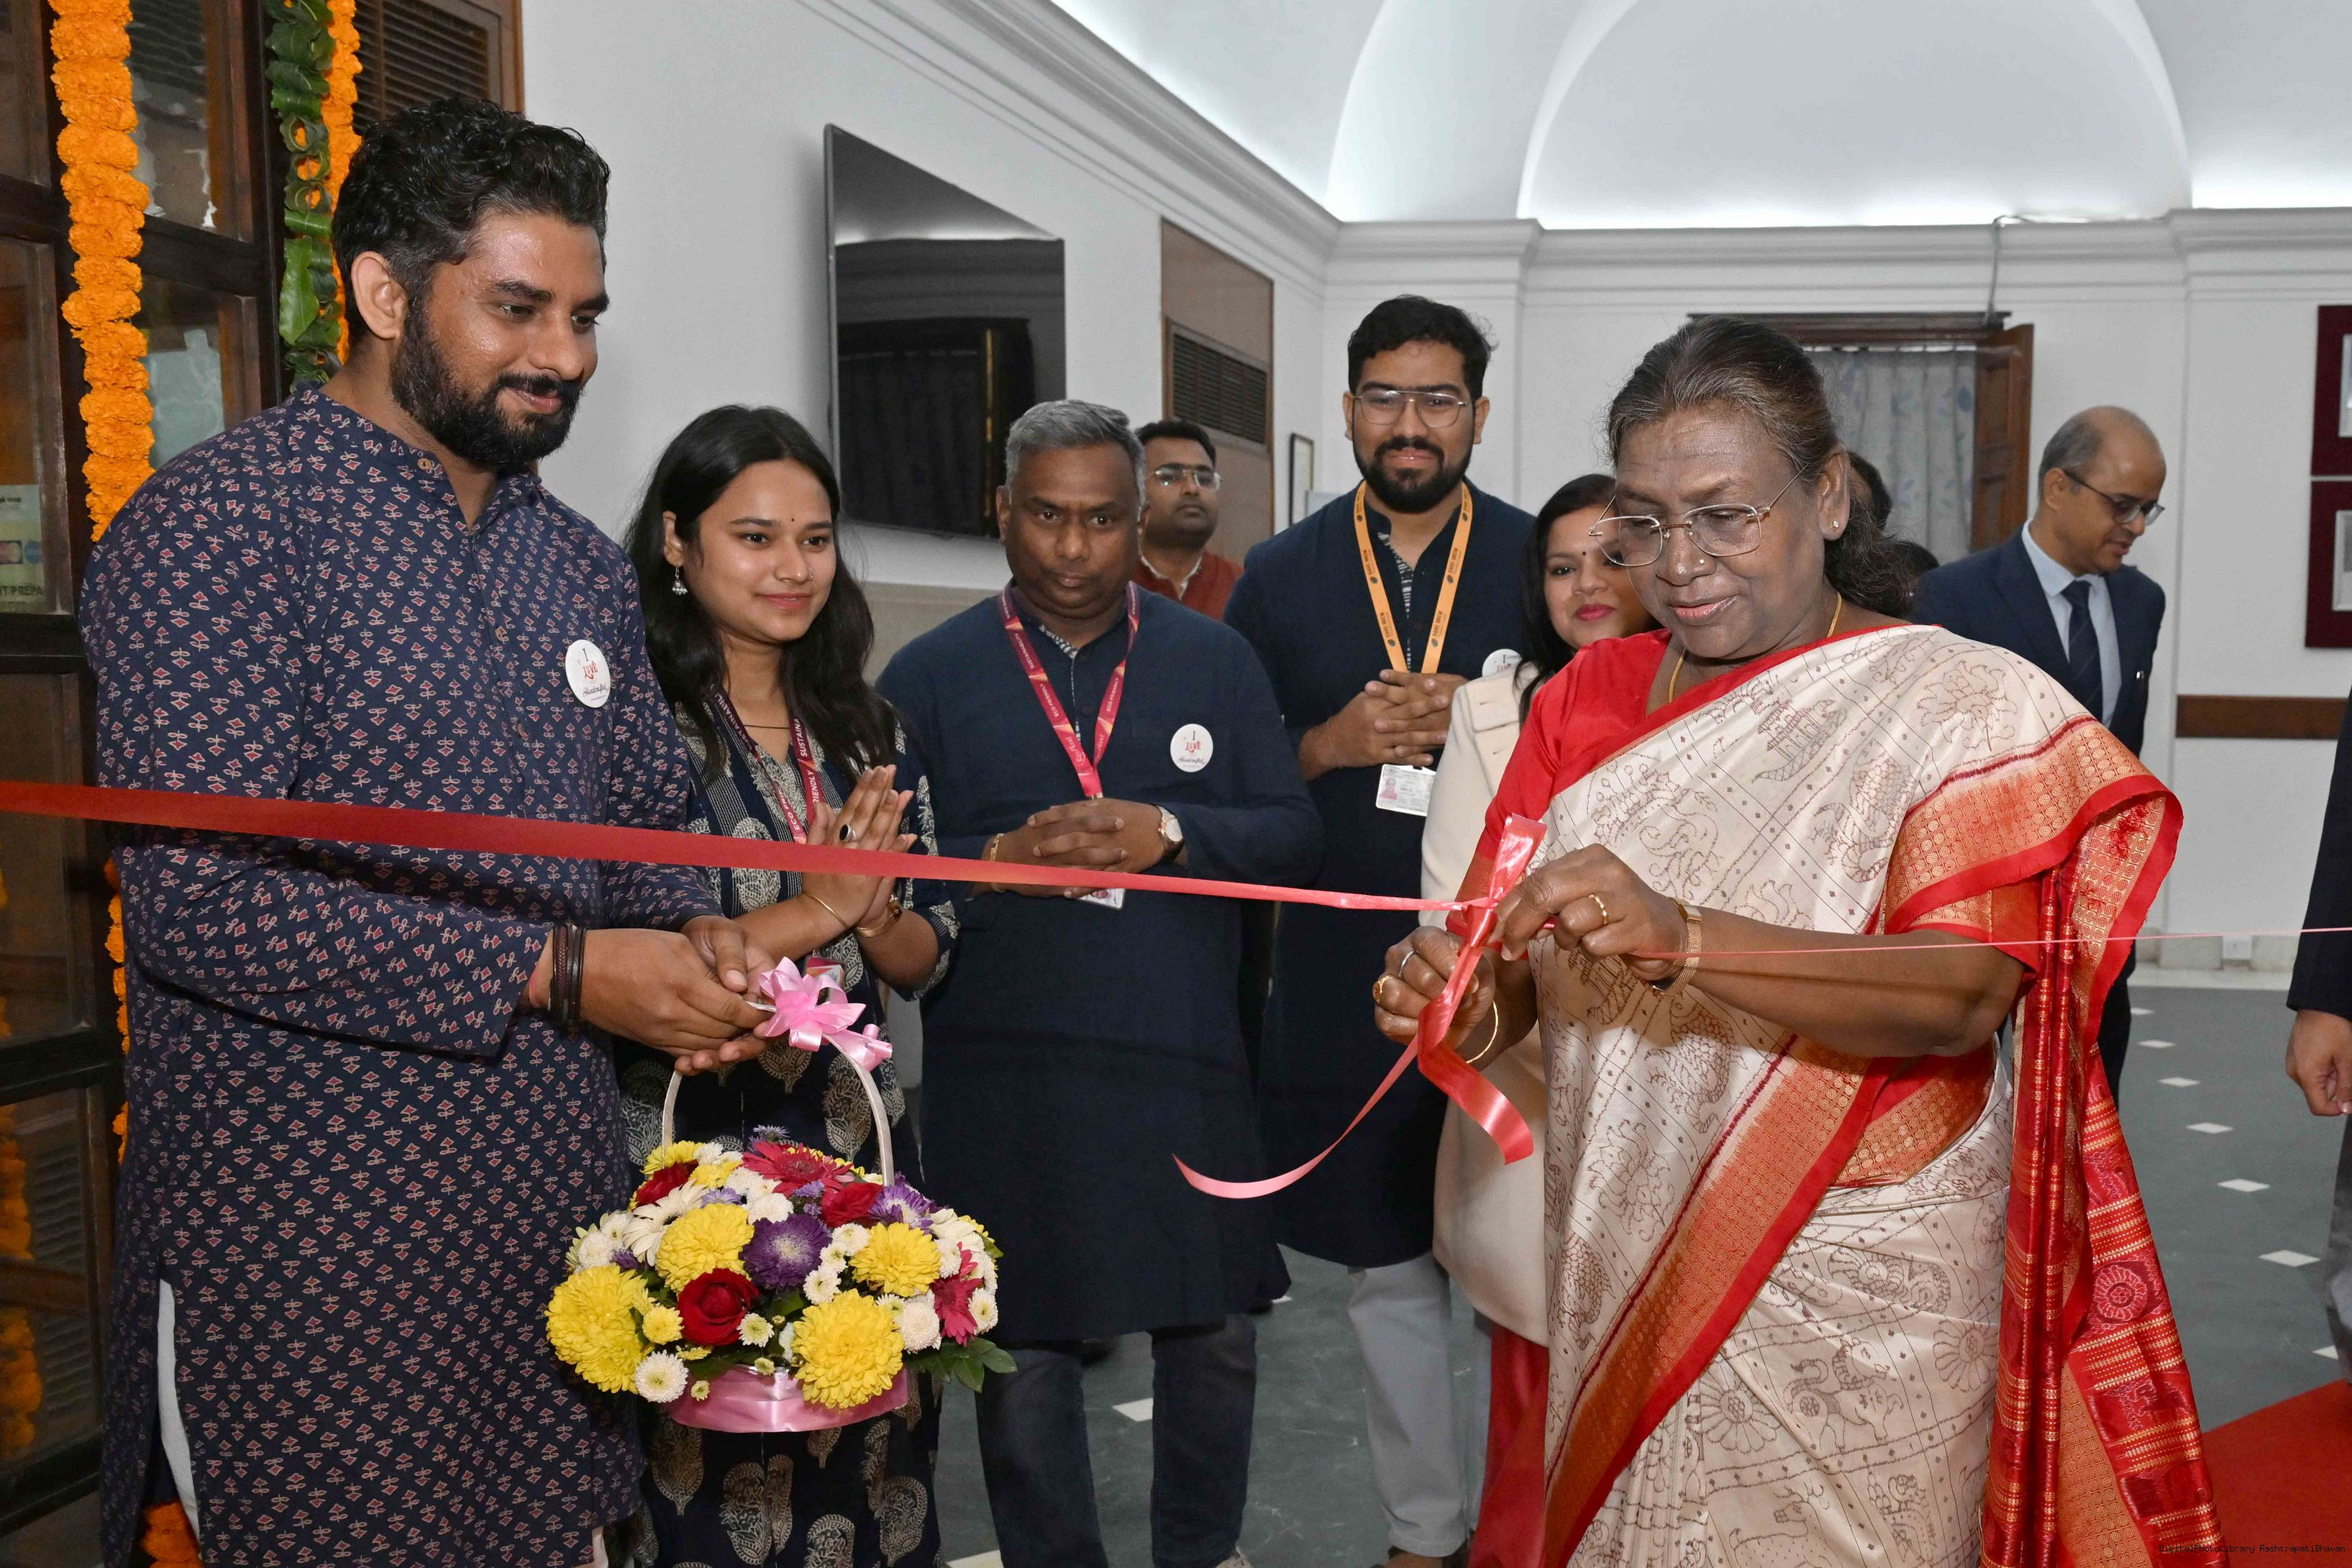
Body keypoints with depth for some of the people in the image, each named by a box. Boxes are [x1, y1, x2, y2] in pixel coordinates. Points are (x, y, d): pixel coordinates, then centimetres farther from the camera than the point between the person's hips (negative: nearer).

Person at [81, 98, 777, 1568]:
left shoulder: (583, 562, 12)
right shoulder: (220, 521, -12)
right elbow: (200, 900, -20)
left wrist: (692, 932, -4)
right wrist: (557, 972, -20)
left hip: (558, 1200, 7)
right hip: (310, 1231, -6)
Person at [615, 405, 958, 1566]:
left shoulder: (865, 731, 8)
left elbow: (926, 957, 9)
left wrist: (875, 915, -12)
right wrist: (809, 913, -20)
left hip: (856, 1143, 5)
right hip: (689, 1154, -5)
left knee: (868, 1467, 14)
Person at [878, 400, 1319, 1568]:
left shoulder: (1214, 660, 6)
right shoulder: (929, 674, 2)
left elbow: (1291, 836, 1)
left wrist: (1166, 833, -16)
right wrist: (1004, 859, -20)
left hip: (1187, 1062, 2)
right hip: (1002, 1076, -1)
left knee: (1215, 1332, 13)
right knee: (1022, 1346, 10)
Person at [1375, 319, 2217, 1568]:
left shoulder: (1960, 703, -10)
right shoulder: (1589, 702, 3)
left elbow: (1967, 996, -24)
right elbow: (1522, 968, 1)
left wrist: (1679, 939, -37)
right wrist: (1469, 1001, -23)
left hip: (1856, 1283, -3)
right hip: (1620, 1271, 4)